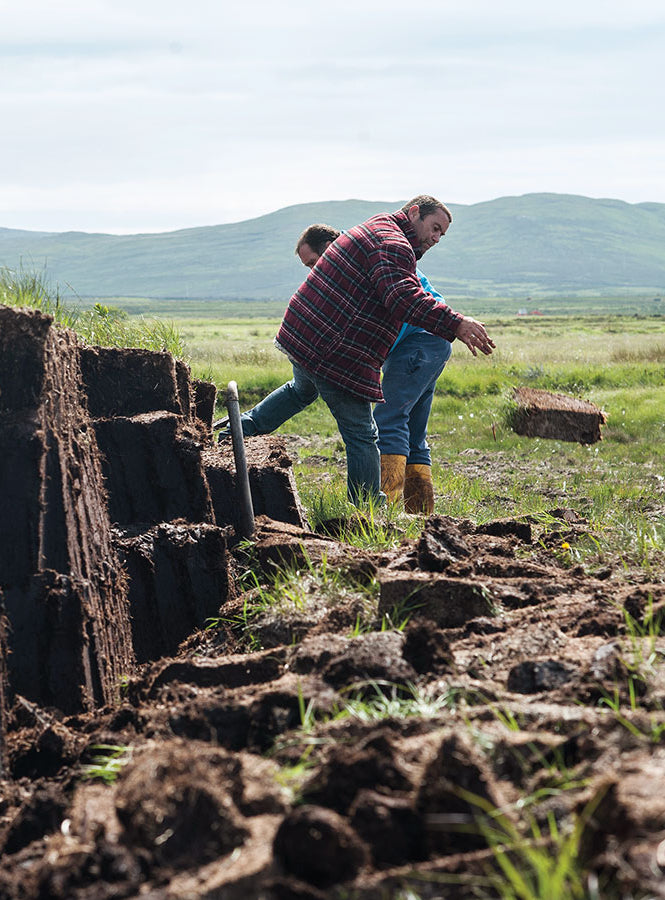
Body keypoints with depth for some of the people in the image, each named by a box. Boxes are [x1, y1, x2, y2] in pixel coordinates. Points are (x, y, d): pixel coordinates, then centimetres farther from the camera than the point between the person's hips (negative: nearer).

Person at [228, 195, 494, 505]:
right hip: (337, 356, -10)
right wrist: (455, 324, -34)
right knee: (361, 436, -2)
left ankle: (243, 428, 39)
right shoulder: (393, 243, -13)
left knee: (302, 390, 40)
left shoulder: (372, 230, 20)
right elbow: (403, 297, -29)